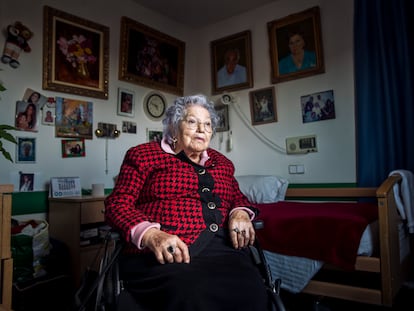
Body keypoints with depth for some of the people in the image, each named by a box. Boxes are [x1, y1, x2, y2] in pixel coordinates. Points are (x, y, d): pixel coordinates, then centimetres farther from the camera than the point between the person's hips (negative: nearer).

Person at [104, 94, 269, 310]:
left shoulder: (221, 162, 25)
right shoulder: (144, 155, 11)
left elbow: (237, 197, 31)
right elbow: (117, 203, 4)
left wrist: (240, 213, 4)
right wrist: (150, 234, -16)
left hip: (221, 247, 5)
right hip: (161, 252, -4)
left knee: (251, 292, -29)